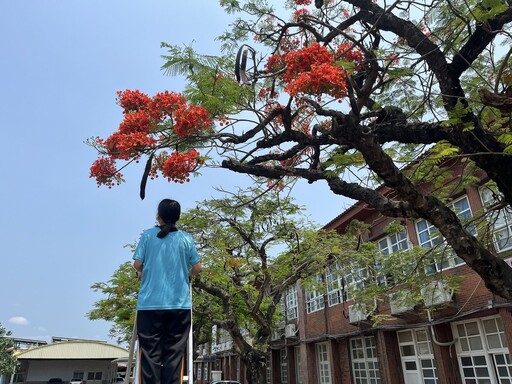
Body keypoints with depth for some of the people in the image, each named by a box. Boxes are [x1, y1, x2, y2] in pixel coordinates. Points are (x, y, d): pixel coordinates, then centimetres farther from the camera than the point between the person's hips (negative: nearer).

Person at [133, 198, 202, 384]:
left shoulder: (148, 235, 3)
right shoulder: (186, 238, 4)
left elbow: (137, 264, 0)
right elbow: (197, 267, 4)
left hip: (150, 304, 0)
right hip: (179, 304, 0)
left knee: (151, 353, 5)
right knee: (174, 353, 5)